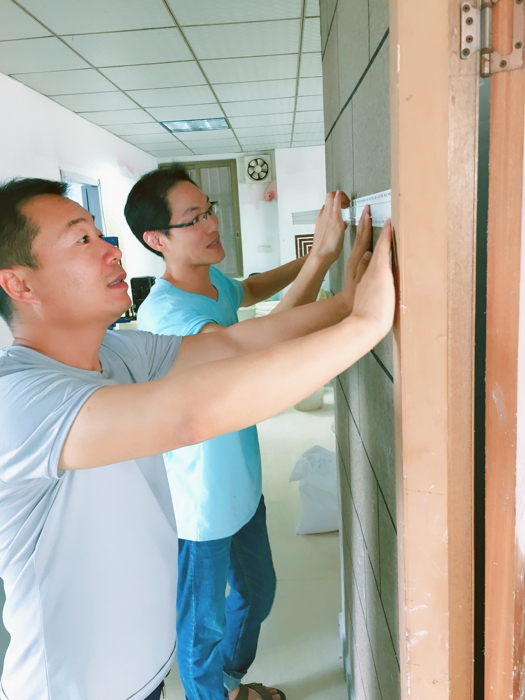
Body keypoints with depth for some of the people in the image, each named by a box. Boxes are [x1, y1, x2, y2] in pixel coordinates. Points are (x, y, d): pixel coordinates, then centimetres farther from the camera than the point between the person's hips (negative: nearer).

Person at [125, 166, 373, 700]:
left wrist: (319, 251, 8)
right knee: (204, 626, 16)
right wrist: (321, 257, -40)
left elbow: (252, 290, 22)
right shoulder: (163, 312, -29)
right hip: (202, 505, -9)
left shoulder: (214, 282, -2)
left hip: (243, 485, 9)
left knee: (257, 592, 29)